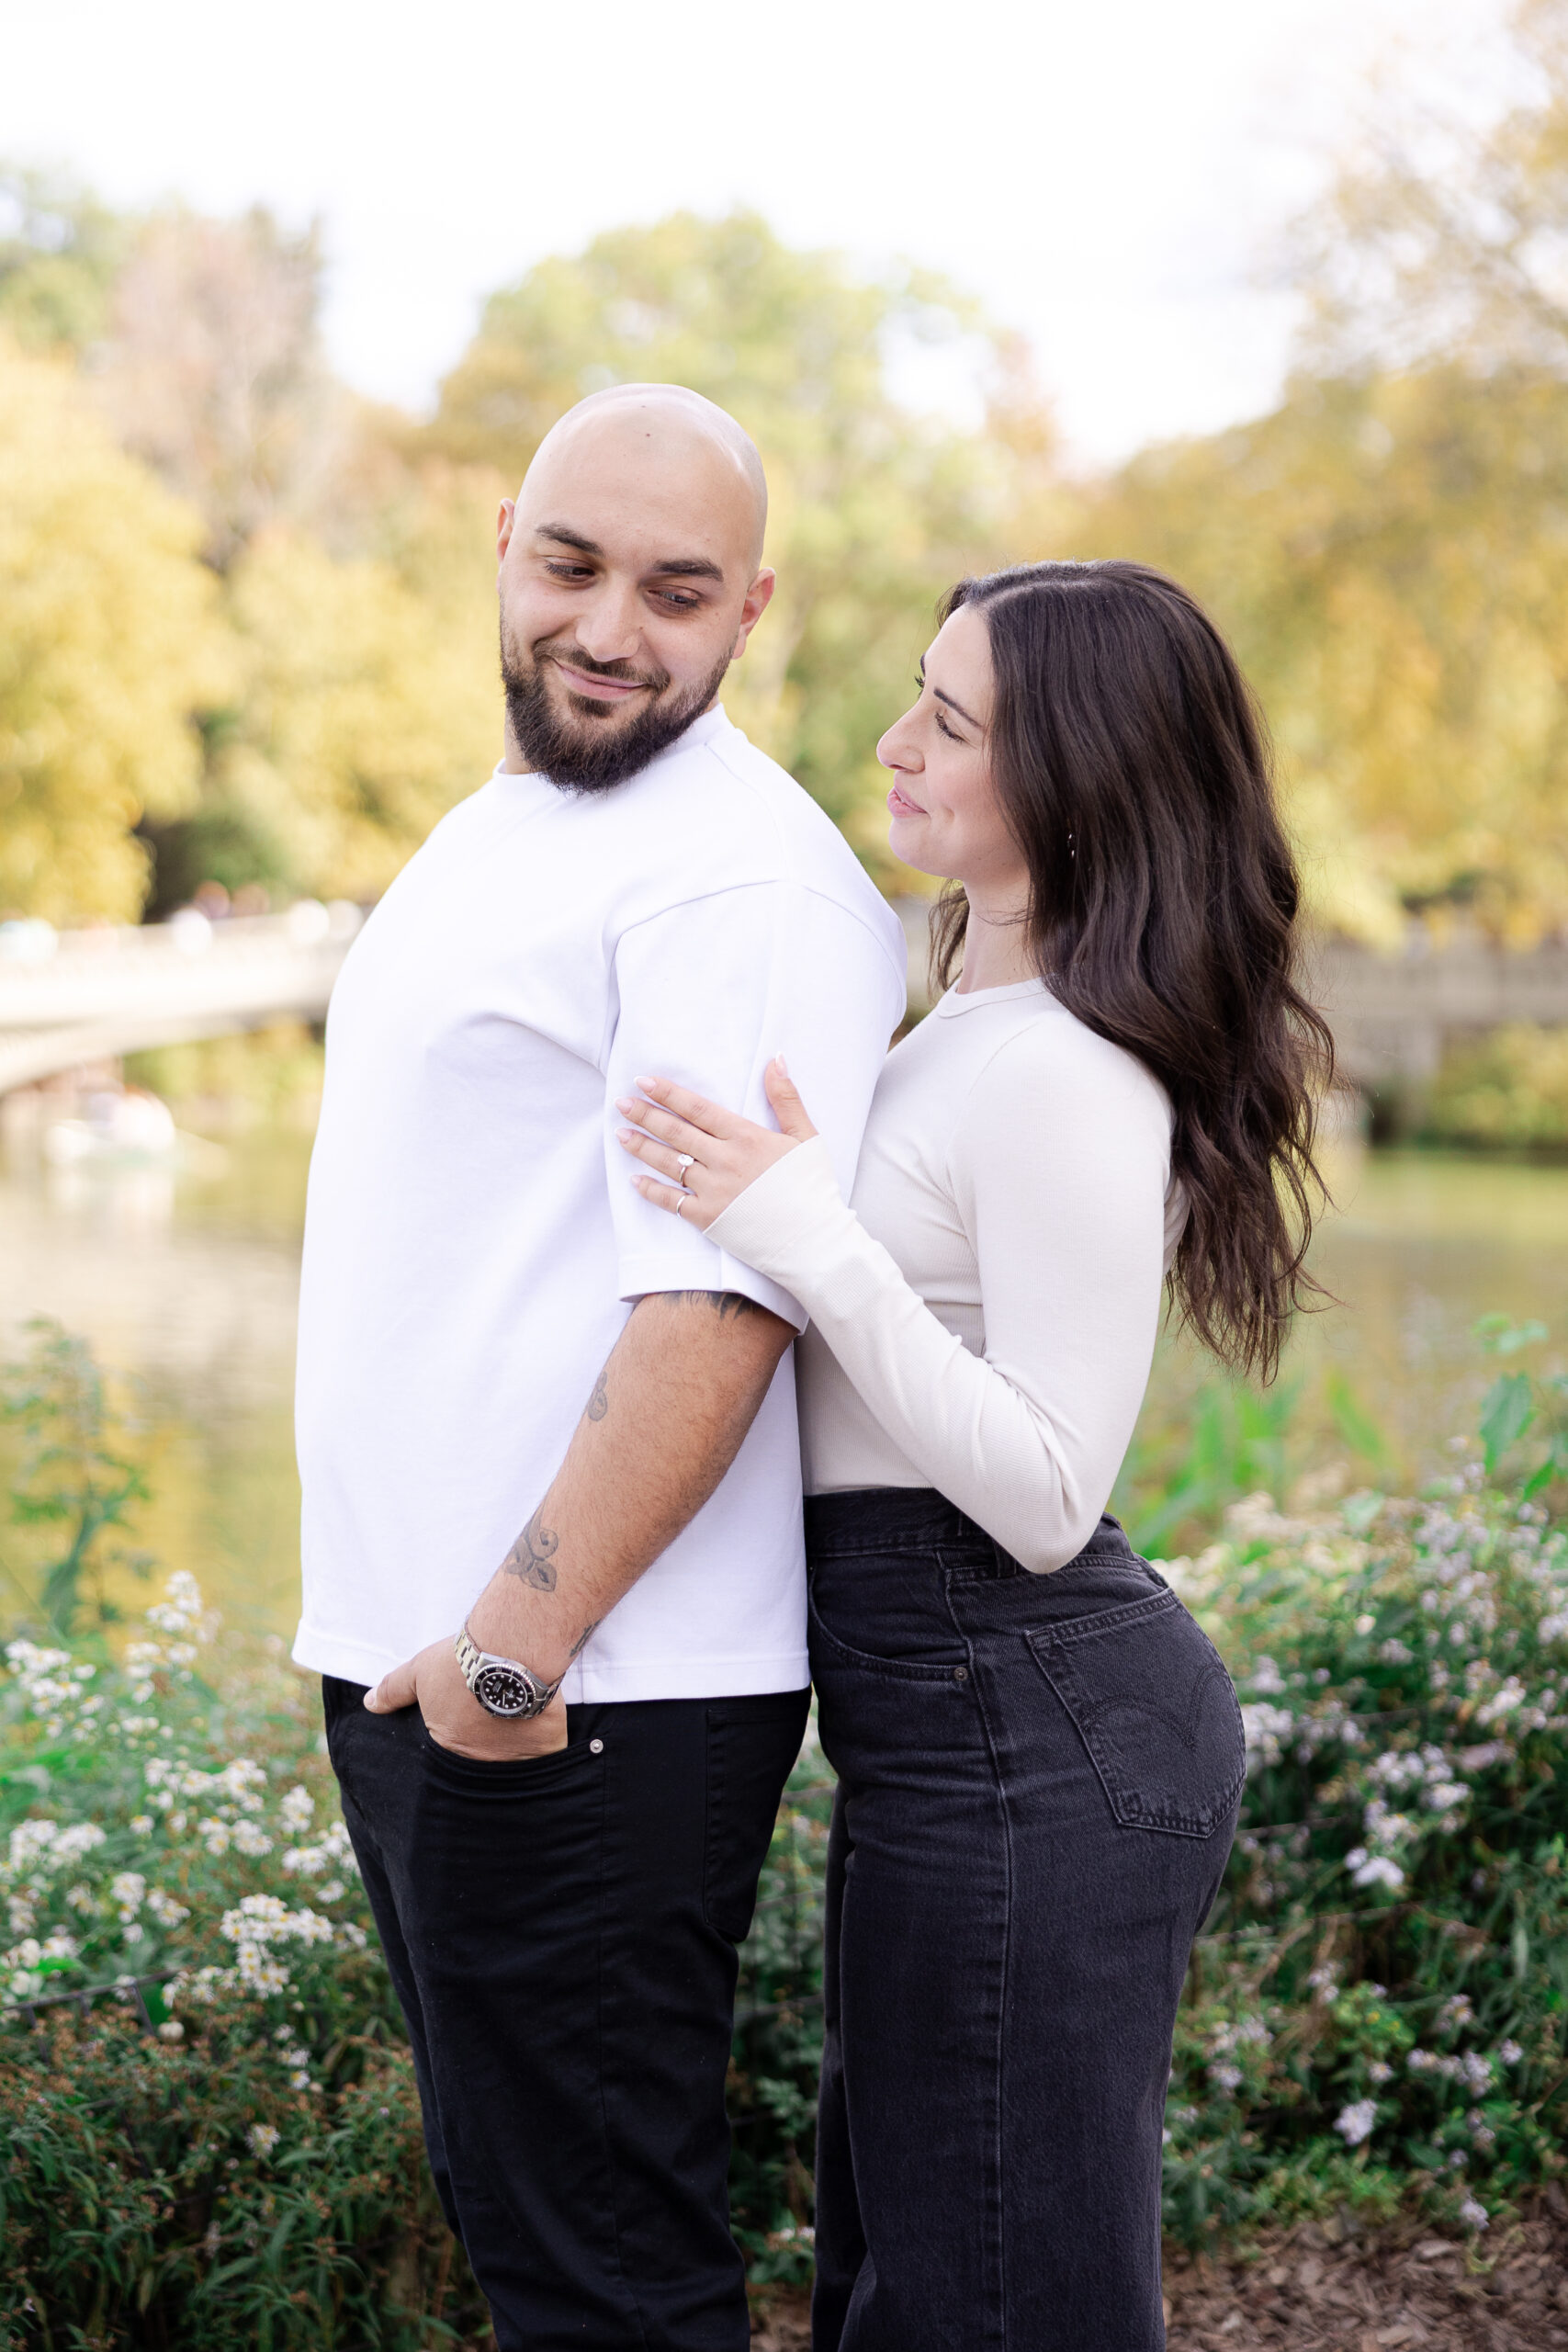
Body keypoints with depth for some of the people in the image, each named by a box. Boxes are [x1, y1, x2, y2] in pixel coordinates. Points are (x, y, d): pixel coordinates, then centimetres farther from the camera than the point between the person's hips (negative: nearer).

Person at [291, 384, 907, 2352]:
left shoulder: (740, 879, -16)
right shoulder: (500, 830, 16)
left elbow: (722, 1304, -24)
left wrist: (519, 1641, -23)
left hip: (576, 1705, -10)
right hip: (421, 1669, 10)